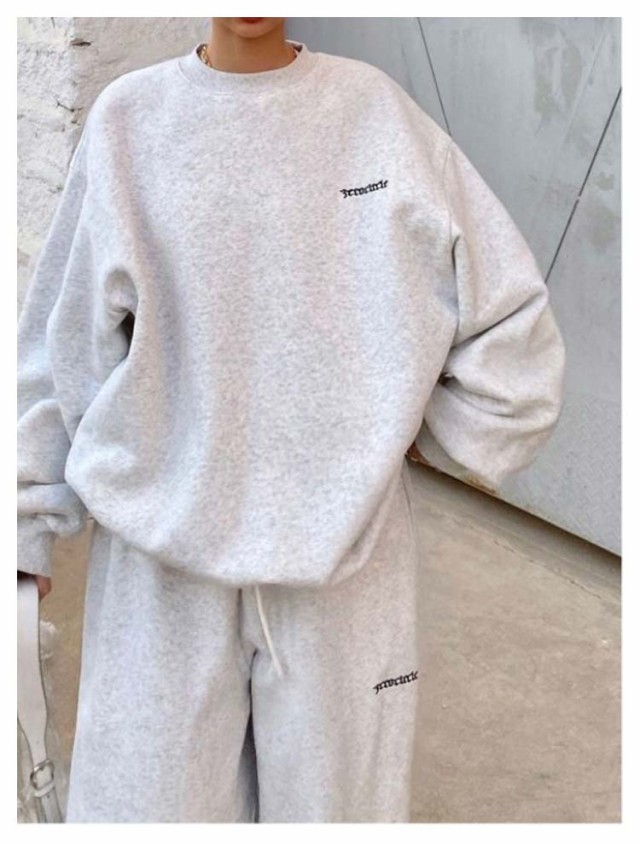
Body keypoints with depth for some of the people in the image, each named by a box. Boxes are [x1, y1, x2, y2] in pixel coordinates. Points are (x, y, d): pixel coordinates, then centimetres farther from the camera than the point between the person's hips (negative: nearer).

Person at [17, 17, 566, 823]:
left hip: (342, 544, 0)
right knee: (156, 787, 9)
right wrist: (26, 522, 3)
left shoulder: (377, 111, -1)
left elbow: (510, 312, 3)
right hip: (164, 545, 0)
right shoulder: (127, 118, 1)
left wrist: (458, 435, 3)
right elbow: (64, 339, 3)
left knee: (336, 789, 12)